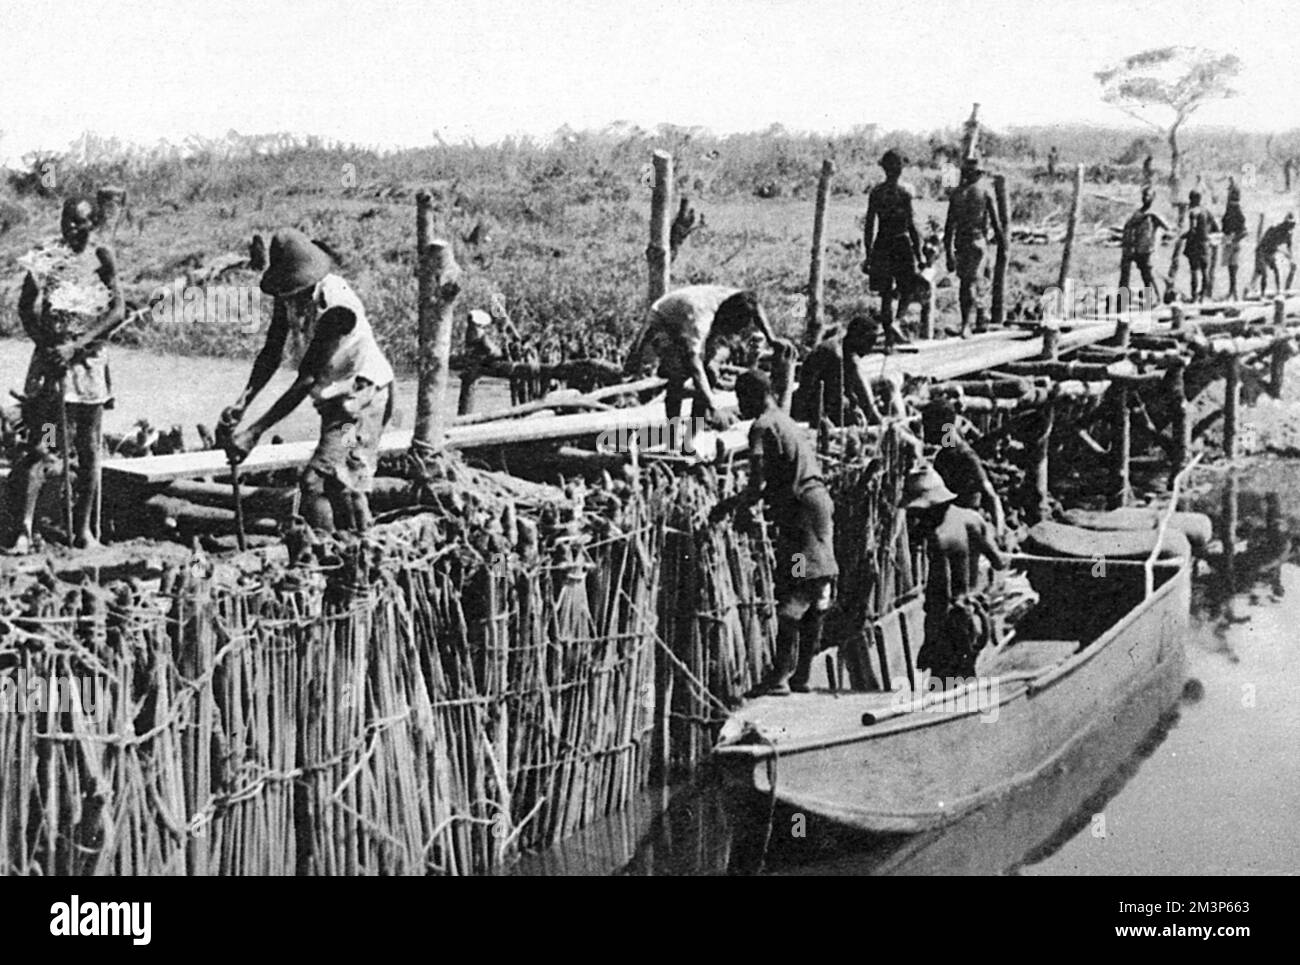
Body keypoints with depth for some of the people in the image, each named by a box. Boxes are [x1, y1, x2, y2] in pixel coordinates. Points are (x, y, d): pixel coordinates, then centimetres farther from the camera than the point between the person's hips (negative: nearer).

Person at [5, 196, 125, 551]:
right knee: (37, 446, -8)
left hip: (89, 359, 1)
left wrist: (77, 345, -14)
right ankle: (22, 528, -9)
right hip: (50, 358, -1)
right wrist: (45, 344, -15)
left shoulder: (101, 257, 2)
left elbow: (118, 311, -5)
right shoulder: (45, 255, 2)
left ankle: (83, 528, 15)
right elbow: (25, 306, 0)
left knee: (89, 448, 5)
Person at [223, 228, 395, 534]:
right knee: (343, 485, 17)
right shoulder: (288, 297, -7)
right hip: (337, 399, 9)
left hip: (363, 395, -9)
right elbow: (271, 355, -2)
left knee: (315, 482, -19)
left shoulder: (335, 307, -31)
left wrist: (254, 431, -32)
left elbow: (306, 380, -31)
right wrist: (243, 401, -20)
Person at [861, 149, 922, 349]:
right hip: (901, 243, -3)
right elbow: (911, 225, -8)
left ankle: (889, 334, 13)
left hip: (882, 244, 3)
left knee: (886, 294, 7)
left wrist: (868, 255, 9)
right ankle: (895, 323, -9)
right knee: (908, 289, 5)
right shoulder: (905, 191, -8)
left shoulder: (876, 192, 3)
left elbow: (869, 226, 5)